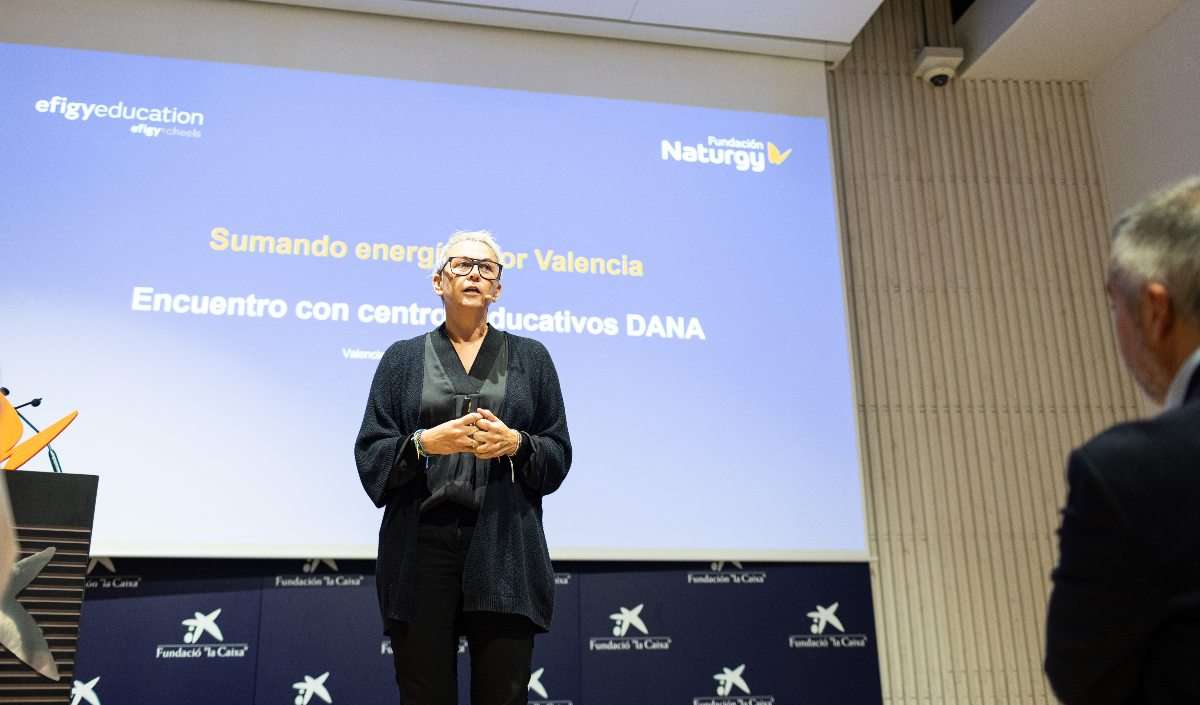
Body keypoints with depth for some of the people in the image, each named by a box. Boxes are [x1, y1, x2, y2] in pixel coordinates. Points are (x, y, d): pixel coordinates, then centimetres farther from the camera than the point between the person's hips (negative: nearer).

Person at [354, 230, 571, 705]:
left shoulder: (531, 358, 13)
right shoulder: (403, 358, 12)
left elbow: (559, 454, 9)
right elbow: (370, 455, 5)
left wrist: (516, 444, -11)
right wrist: (424, 442, -14)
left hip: (505, 550, 0)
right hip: (421, 547, 0)